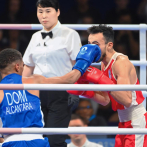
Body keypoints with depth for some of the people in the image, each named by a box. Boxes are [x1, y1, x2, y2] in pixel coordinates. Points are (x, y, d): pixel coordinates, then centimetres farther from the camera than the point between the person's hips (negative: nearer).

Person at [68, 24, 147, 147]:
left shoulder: (121, 62, -18)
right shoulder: (104, 64, 9)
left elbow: (127, 100, -31)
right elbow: (105, 100, 12)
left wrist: (100, 78, -31)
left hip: (137, 122, -9)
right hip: (124, 122, 9)